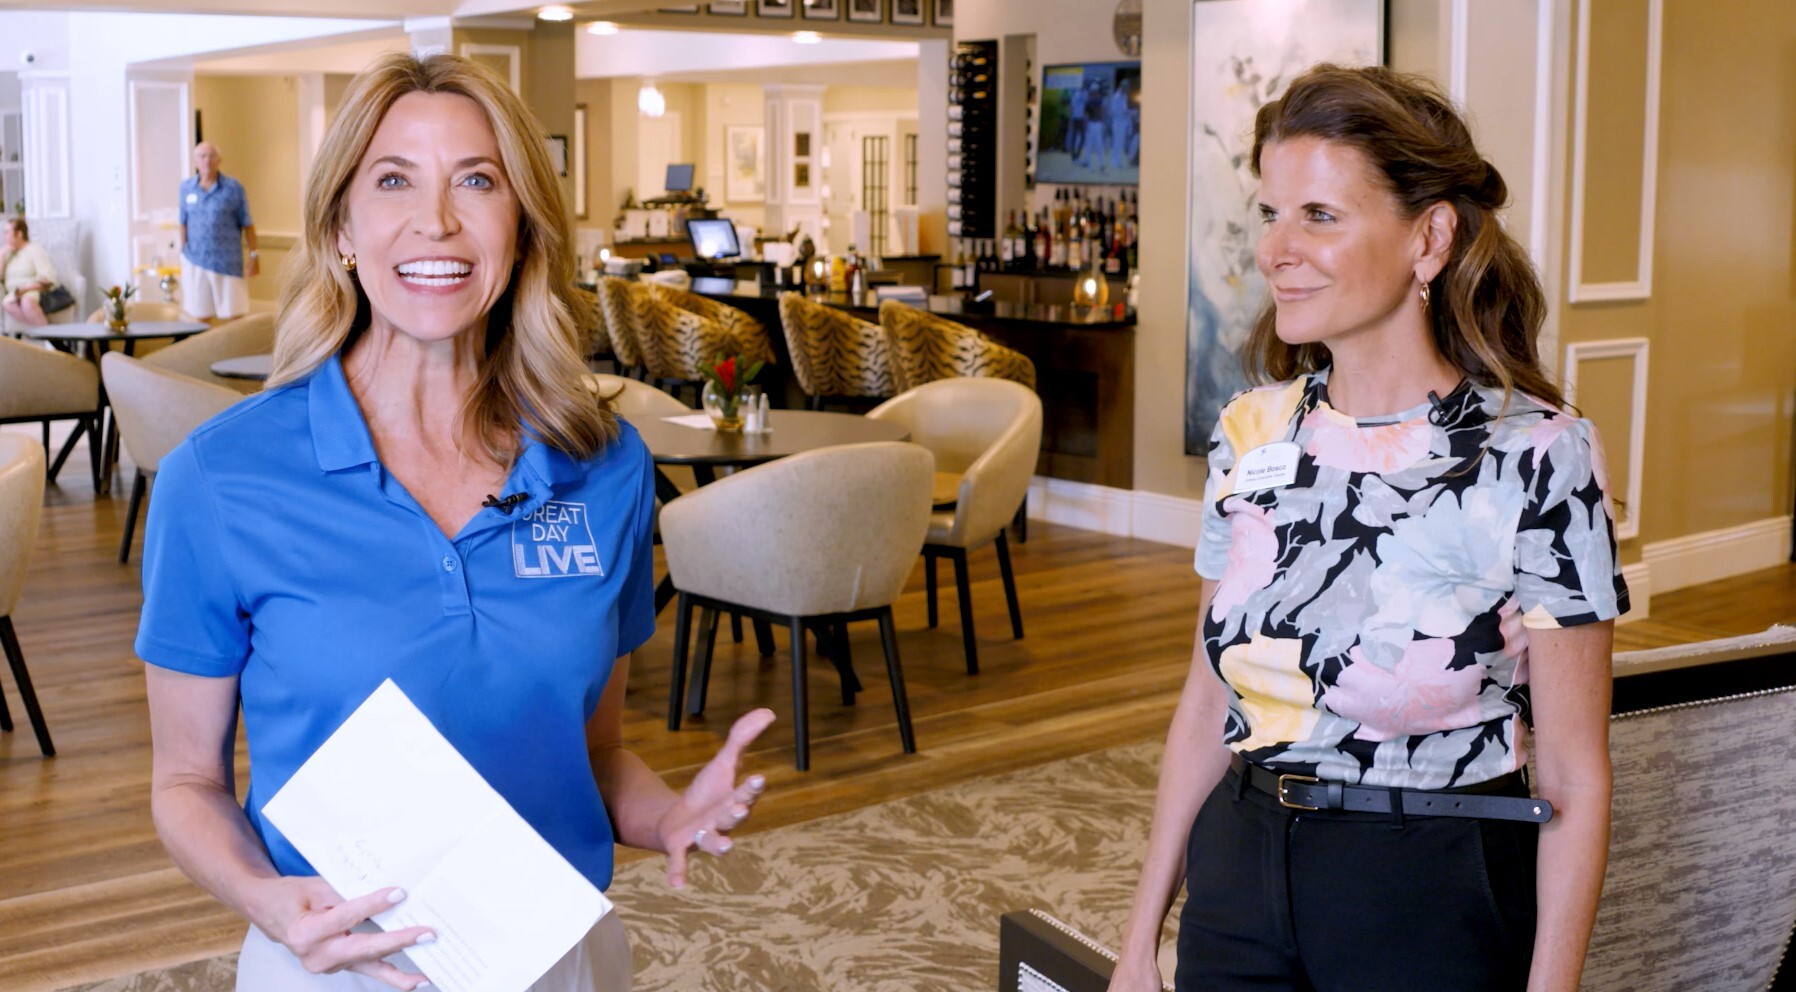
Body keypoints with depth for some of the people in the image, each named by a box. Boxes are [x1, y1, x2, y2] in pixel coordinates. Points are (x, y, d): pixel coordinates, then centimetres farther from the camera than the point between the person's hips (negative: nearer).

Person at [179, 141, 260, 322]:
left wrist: (254, 254, -2)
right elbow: (184, 223, 10)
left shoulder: (234, 188, -3)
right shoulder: (186, 187, 4)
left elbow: (247, 224, 0)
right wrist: (183, 253, 11)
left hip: (228, 263, -2)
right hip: (196, 263, 2)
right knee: (203, 316, 10)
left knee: (233, 315, -1)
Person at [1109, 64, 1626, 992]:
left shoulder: (1536, 456, -15)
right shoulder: (1251, 434, 0)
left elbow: (1573, 778, -11)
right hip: (1236, 875, 5)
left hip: (1435, 907, -4)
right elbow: (1205, 702, 7)